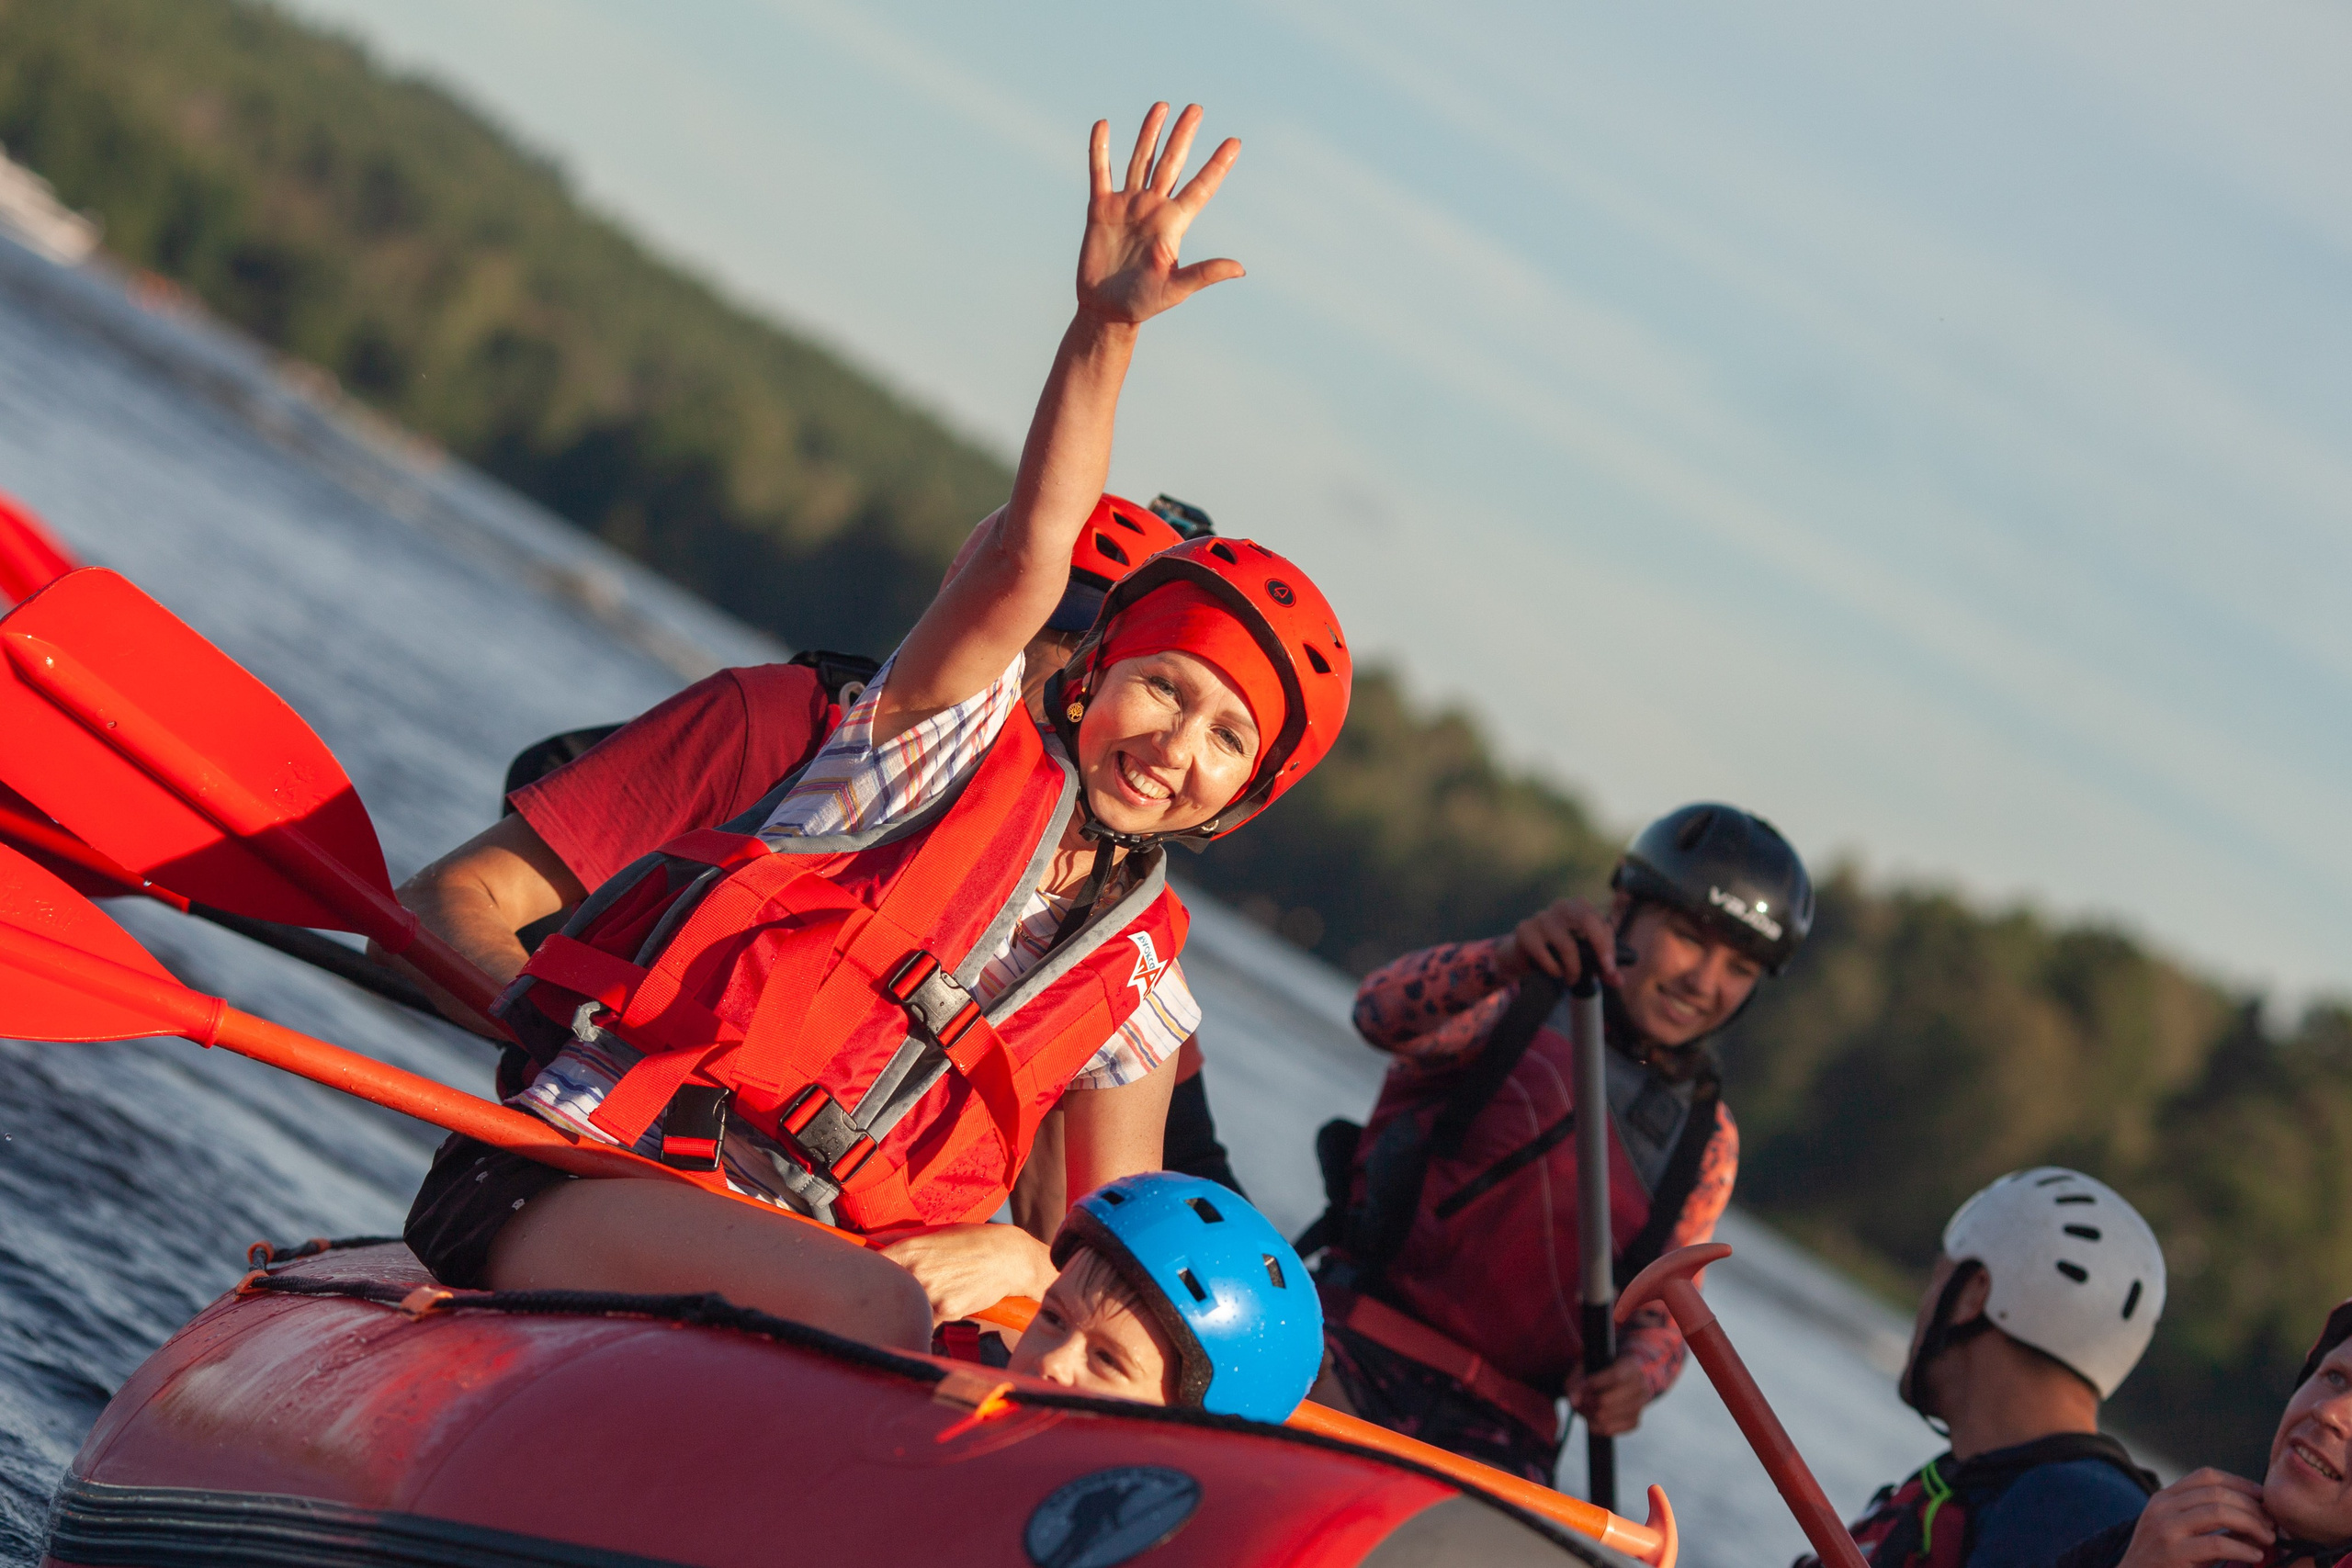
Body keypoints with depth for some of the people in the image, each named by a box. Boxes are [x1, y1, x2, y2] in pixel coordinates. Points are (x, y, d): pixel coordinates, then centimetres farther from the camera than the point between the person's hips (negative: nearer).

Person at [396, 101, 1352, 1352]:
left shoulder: (1135, 993, 19)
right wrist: (1105, 329, -27)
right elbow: (1024, 561, -10)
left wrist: (1021, 1261, -10)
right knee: (883, 1318, -37)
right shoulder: (962, 737, 9)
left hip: (772, 1272, 6)